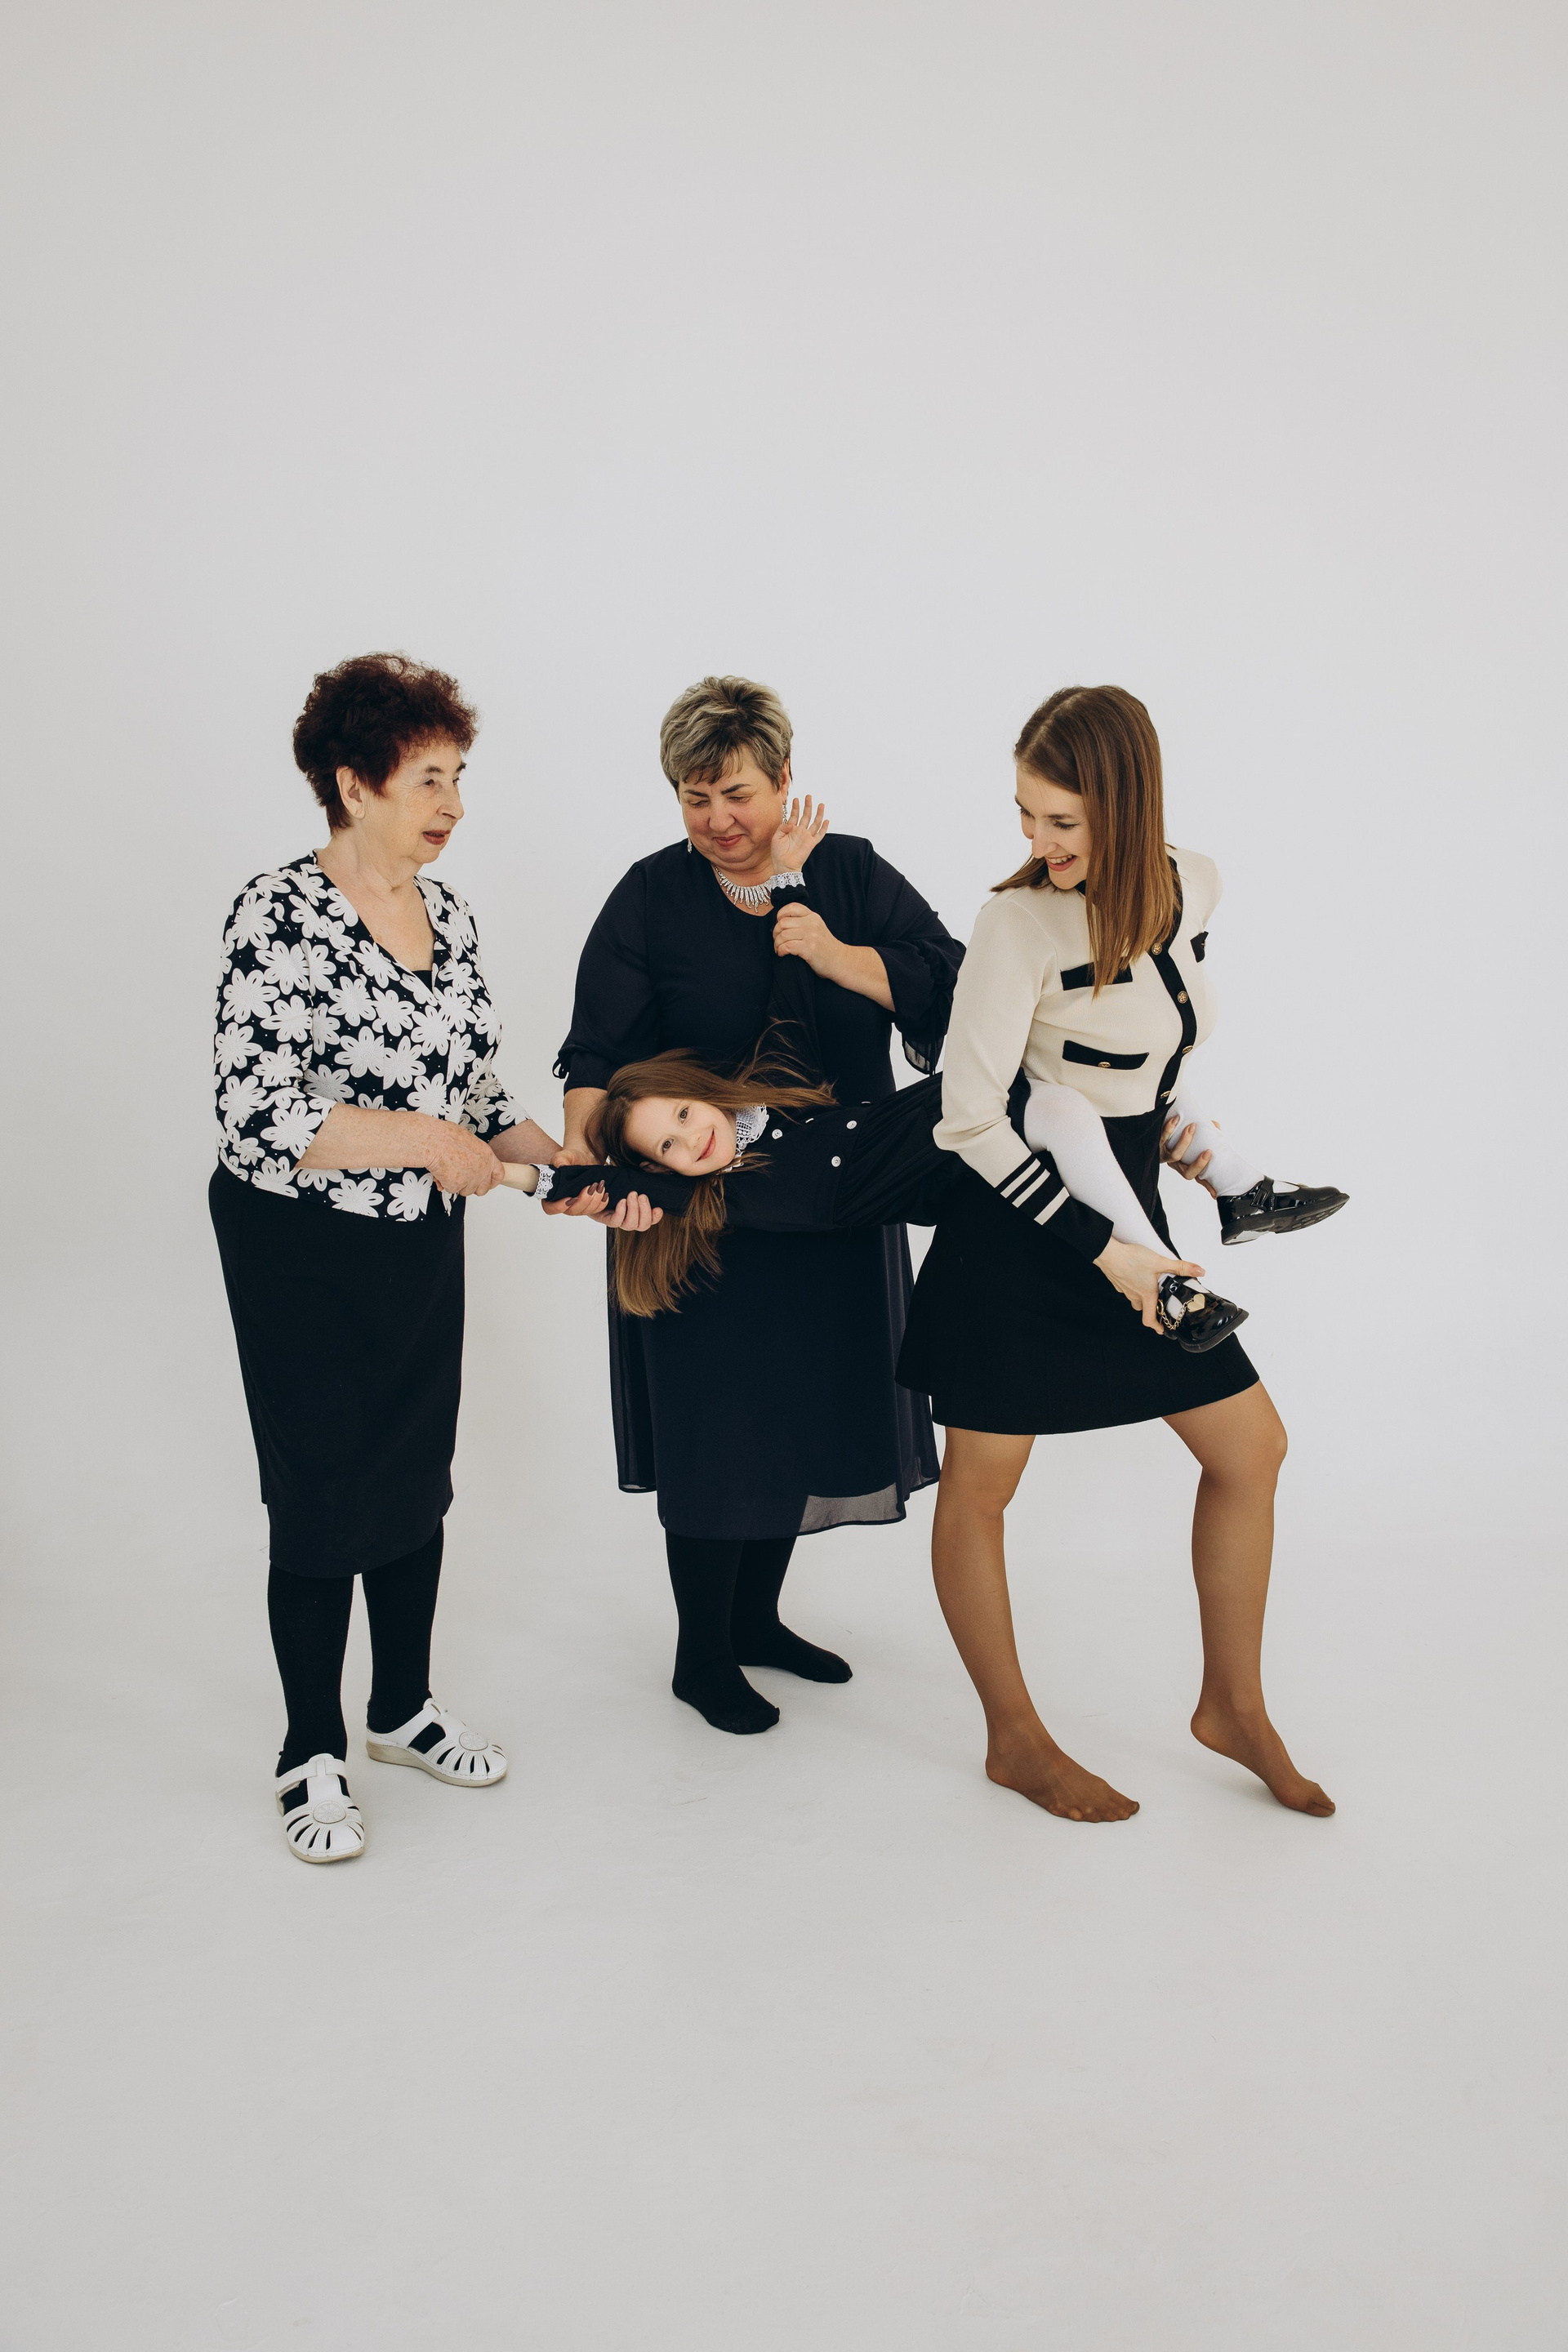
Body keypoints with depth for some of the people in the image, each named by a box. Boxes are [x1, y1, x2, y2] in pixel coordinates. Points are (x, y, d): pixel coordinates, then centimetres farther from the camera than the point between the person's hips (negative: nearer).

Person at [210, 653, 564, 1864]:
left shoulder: (442, 907, 5)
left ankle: (404, 1707, 35)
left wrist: (550, 1150, -2)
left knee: (418, 1478, 16)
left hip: (426, 1245, 7)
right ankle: (313, 1754, 22)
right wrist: (425, 1139, -25)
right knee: (323, 1497, 4)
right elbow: (259, 1118, -24)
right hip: (302, 1254, -7)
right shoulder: (281, 913, -18)